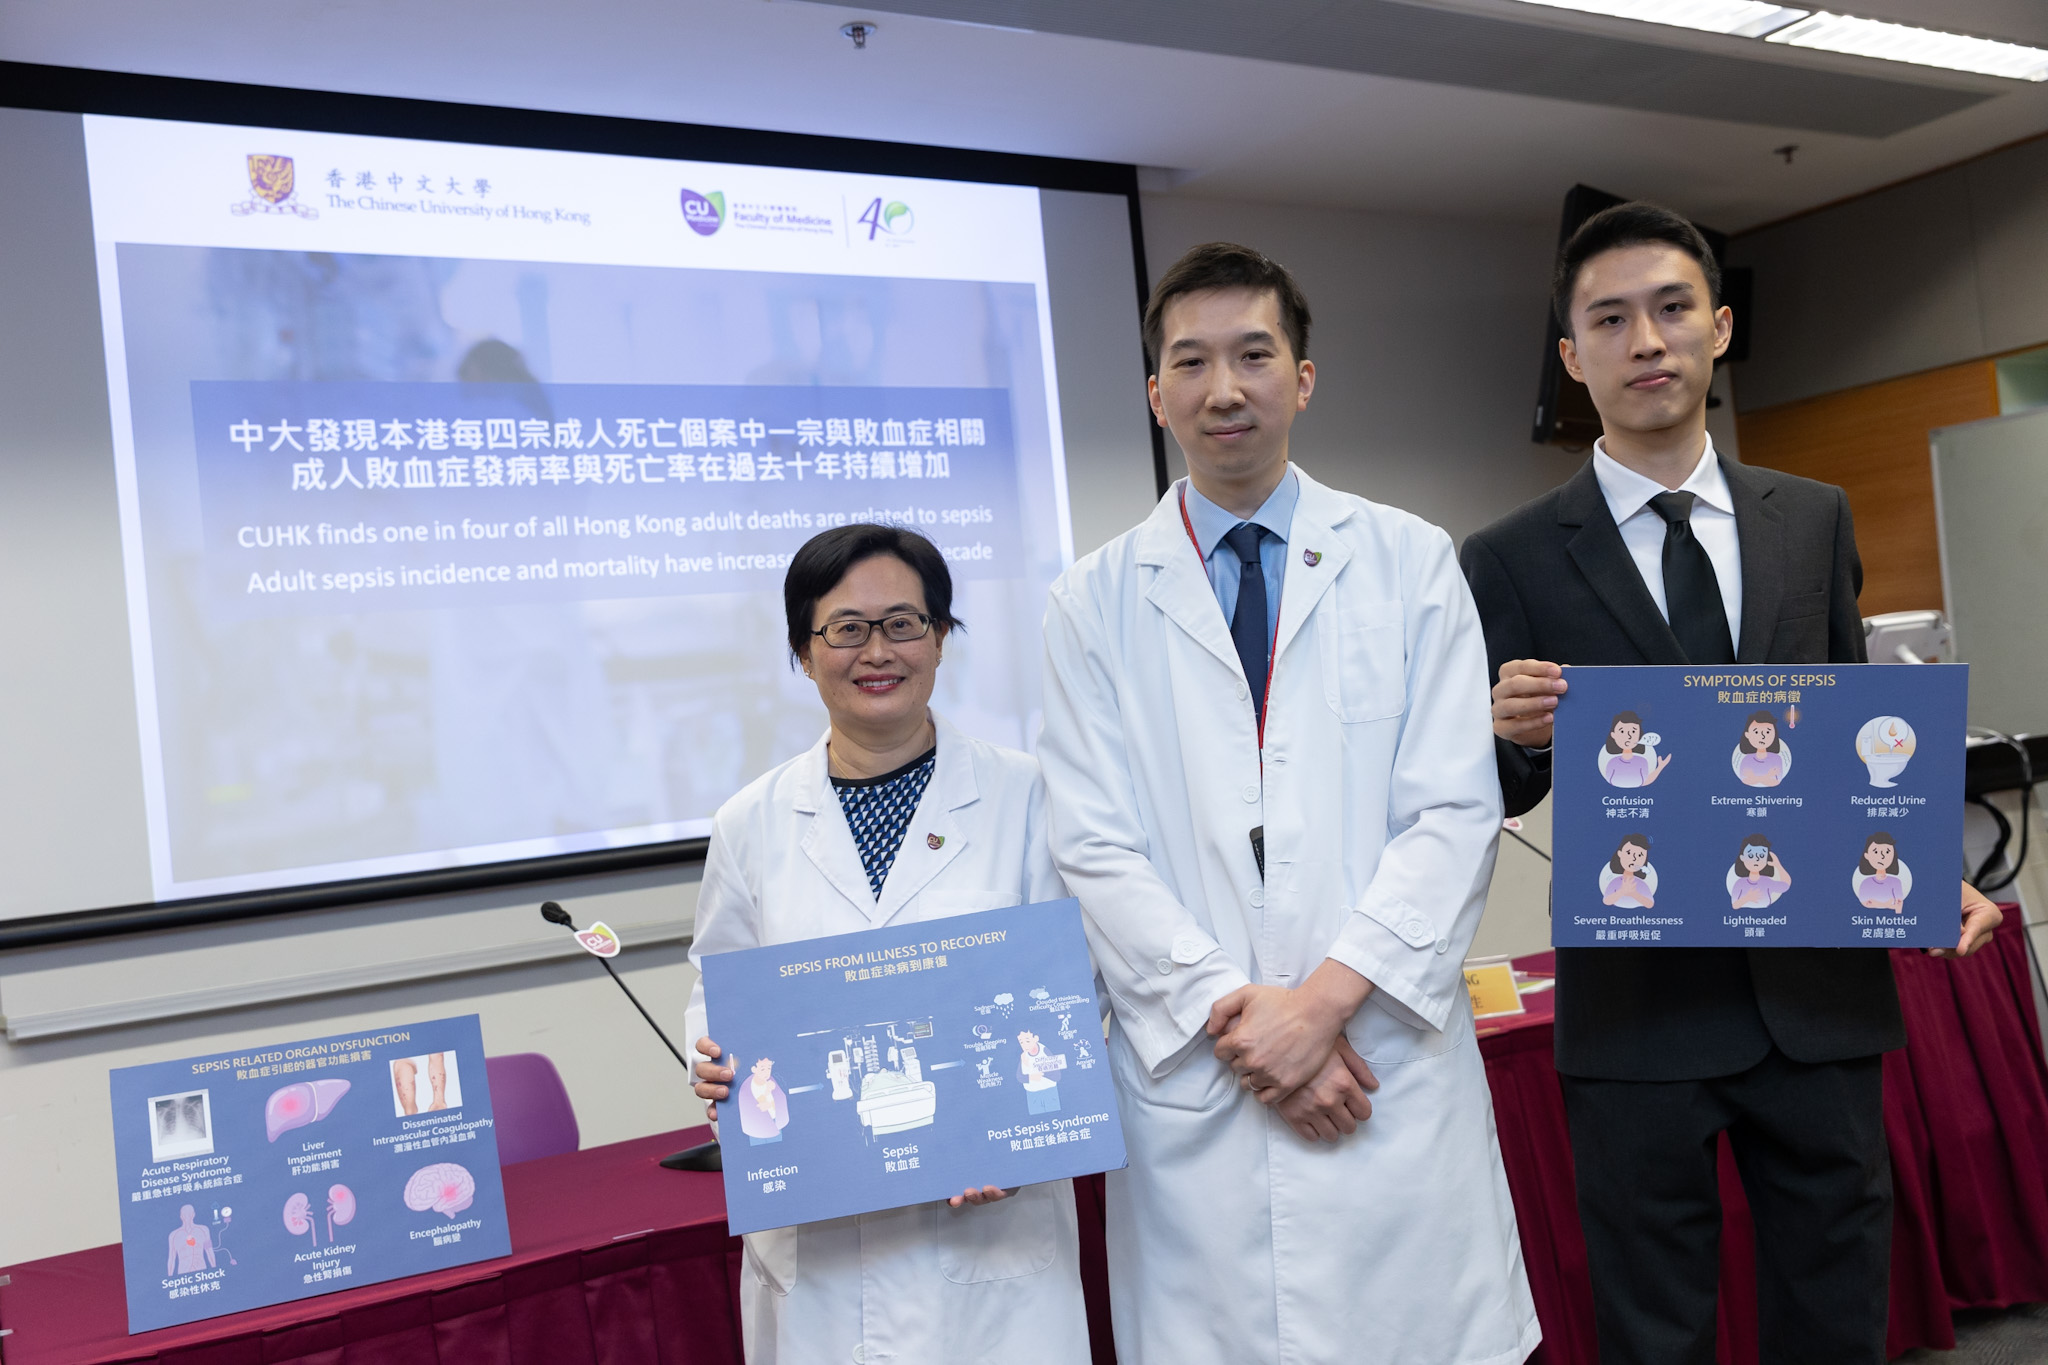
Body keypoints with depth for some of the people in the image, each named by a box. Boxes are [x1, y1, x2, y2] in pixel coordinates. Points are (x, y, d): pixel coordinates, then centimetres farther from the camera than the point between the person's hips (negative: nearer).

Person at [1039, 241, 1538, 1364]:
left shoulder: (1411, 563, 4)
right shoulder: (1094, 600, 3)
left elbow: (1455, 811, -3)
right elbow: (1096, 850, -1)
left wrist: (1324, 998, -13)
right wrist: (1237, 1016, -11)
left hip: (1391, 1072, 0)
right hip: (1193, 1087, 0)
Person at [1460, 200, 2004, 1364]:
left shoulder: (1815, 519, 9)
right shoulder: (1512, 561, -2)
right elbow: (1497, 797, 1)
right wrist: (1515, 735, -22)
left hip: (1822, 994, 3)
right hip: (1637, 1011, -3)